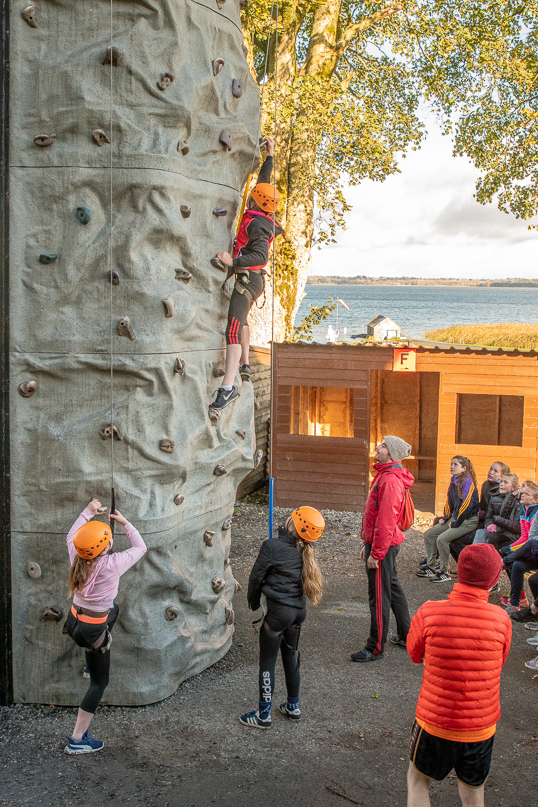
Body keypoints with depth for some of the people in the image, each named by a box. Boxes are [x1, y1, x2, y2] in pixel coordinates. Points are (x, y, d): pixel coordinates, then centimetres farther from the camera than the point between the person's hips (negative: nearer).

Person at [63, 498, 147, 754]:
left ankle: (91, 663, 51)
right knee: (99, 682, 10)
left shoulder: (77, 558, -10)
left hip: (75, 619, 7)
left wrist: (88, 512, 18)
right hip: (92, 630, -7)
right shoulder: (112, 564, -25)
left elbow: (72, 536, 13)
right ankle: (77, 740, 11)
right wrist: (125, 523, 1)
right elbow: (140, 547, -8)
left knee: (112, 610, 36)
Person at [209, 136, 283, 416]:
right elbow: (264, 182, 25)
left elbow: (261, 256, -32)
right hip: (252, 279, 11)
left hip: (248, 278, -11)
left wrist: (233, 261, -39)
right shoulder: (264, 215, 9)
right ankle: (244, 366, 45)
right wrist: (270, 154, 31)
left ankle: (227, 387, -33)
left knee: (233, 329, -22)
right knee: (241, 320, 31)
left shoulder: (257, 223, -19)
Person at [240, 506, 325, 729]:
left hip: (278, 611, -6)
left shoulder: (272, 547, -20)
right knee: (291, 656, 21)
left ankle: (263, 715, 17)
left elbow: (256, 577, -10)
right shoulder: (305, 551, -4)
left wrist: (253, 602, 6)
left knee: (267, 662, 7)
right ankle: (293, 707, 33)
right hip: (298, 610, 7)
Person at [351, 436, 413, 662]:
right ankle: (406, 636, 34)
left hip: (382, 545, -11)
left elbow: (385, 521, -25)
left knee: (379, 596, -2)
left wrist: (375, 553, -23)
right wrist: (366, 544, 20)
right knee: (393, 588, 21)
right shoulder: (383, 475, 12)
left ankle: (375, 648, 7)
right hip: (382, 543, 11)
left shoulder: (390, 481, -22)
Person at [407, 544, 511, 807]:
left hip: (434, 723, -1)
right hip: (481, 728, 1)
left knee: (418, 781, 23)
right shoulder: (501, 619, -15)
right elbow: (498, 663, 3)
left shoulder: (428, 613, -18)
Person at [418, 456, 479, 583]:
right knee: (428, 534, 4)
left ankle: (444, 573, -12)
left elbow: (467, 504, -21)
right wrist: (445, 518, 11)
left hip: (468, 520, -9)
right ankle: (430, 567, 11)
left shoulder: (467, 481, -17)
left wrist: (455, 523, -15)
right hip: (455, 518, 9)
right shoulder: (454, 480, 10)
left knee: (442, 539, -24)